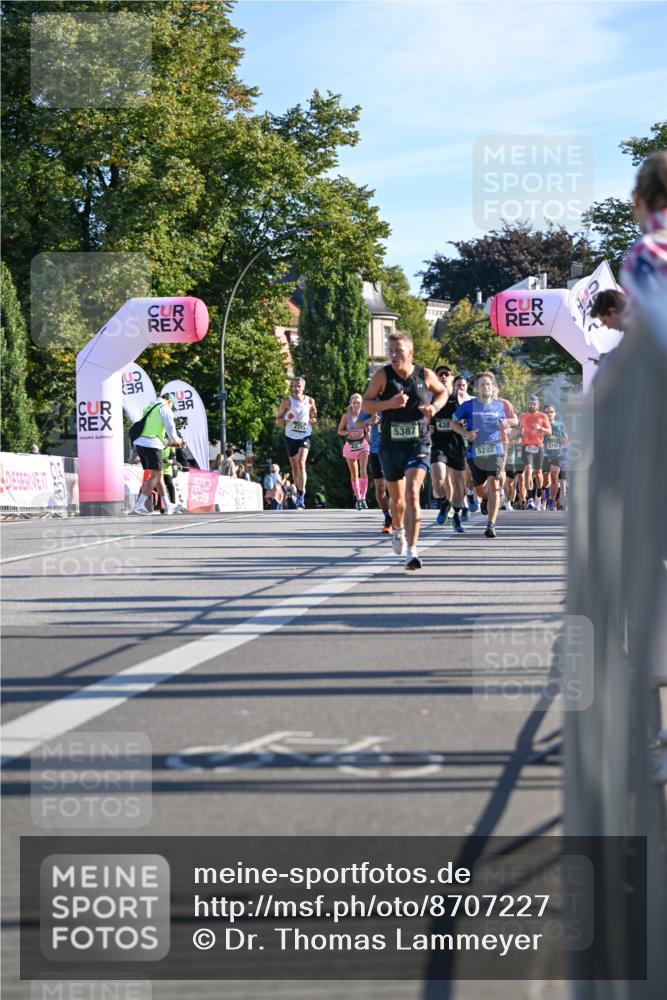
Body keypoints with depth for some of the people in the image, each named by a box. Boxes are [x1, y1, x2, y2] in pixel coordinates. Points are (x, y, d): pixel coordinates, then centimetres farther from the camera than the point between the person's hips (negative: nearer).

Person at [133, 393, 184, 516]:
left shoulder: (149, 408, 26)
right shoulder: (165, 409, 0)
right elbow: (170, 429, -6)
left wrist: (168, 442, 28)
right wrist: (177, 441, 13)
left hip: (140, 442, 8)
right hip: (152, 444, -8)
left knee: (158, 474, 16)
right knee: (155, 475, -4)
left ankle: (167, 506, 21)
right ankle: (139, 505, -11)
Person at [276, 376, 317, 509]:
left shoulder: (310, 401, 1)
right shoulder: (287, 401, -3)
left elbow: (315, 416, 17)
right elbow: (278, 421, 1)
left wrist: (314, 420, -7)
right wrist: (286, 418, -21)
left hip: (305, 436, -1)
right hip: (291, 437, 2)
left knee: (301, 463, -18)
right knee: (294, 466, 11)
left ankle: (301, 497, -22)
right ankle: (298, 492, 29)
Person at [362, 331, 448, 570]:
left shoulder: (425, 375, -3)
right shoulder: (383, 375, -5)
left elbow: (443, 392, 16)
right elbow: (366, 404, -3)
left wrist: (435, 407, -5)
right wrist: (389, 403, -21)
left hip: (419, 443, -2)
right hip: (390, 444, 2)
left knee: (412, 493, -20)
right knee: (396, 498, 16)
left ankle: (412, 552, -23)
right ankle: (398, 529, 51)